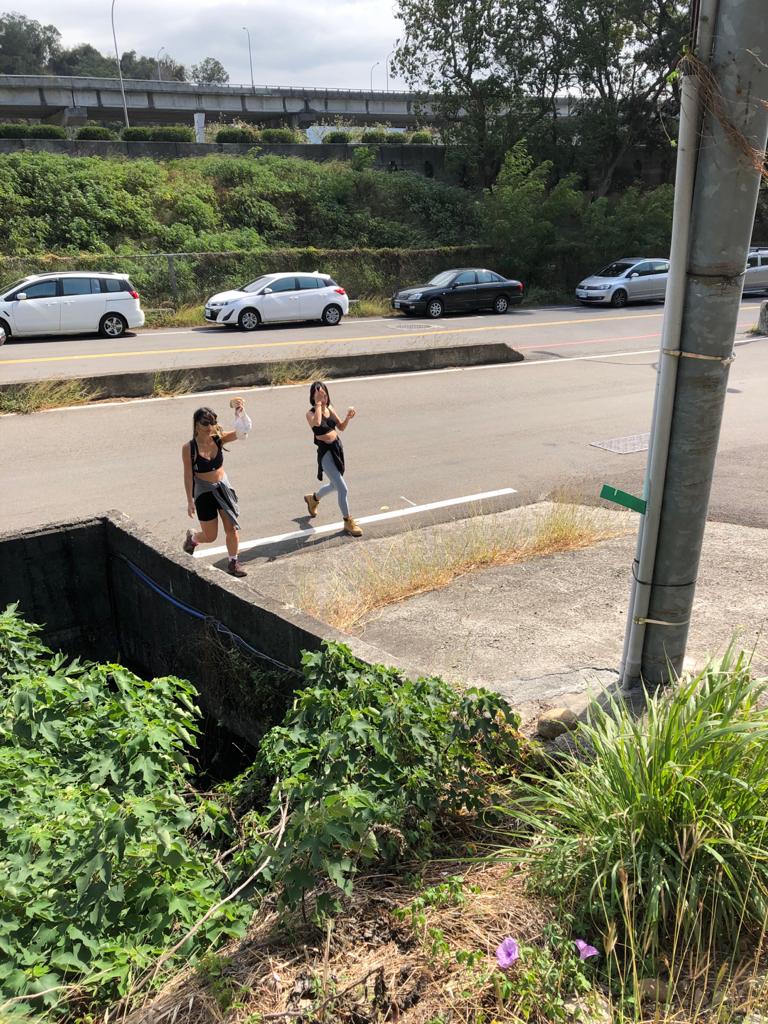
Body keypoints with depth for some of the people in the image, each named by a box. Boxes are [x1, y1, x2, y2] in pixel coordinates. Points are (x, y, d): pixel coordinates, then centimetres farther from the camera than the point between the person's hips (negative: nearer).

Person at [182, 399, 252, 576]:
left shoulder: (219, 439, -8)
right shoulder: (189, 448, -16)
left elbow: (243, 431, -22)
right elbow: (188, 475, -11)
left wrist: (240, 412, -38)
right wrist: (190, 501, -9)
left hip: (223, 488, 3)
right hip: (204, 492, -3)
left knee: (231, 529, 4)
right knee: (210, 536, 8)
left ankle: (233, 563, 23)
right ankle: (192, 537, 42)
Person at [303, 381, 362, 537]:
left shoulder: (330, 408, 4)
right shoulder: (311, 413, -15)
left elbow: (341, 427, 9)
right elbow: (317, 422, -38)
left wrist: (348, 418, -11)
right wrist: (318, 403, -28)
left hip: (337, 448, 8)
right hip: (325, 452, -8)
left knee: (334, 485, 25)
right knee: (343, 489, -8)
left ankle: (313, 498, 53)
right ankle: (348, 522, 8)